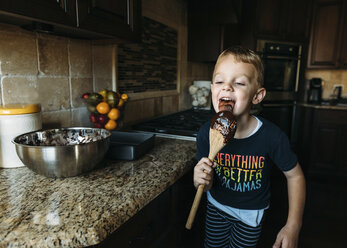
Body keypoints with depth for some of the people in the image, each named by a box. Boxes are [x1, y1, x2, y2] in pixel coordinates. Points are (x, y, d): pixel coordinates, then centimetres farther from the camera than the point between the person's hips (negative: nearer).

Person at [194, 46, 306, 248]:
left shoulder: (272, 136, -29)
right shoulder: (206, 133, -22)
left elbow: (295, 175, -12)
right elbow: (208, 185, -12)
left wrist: (293, 226, -15)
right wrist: (201, 181, -36)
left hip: (250, 213, -1)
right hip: (216, 206, 2)